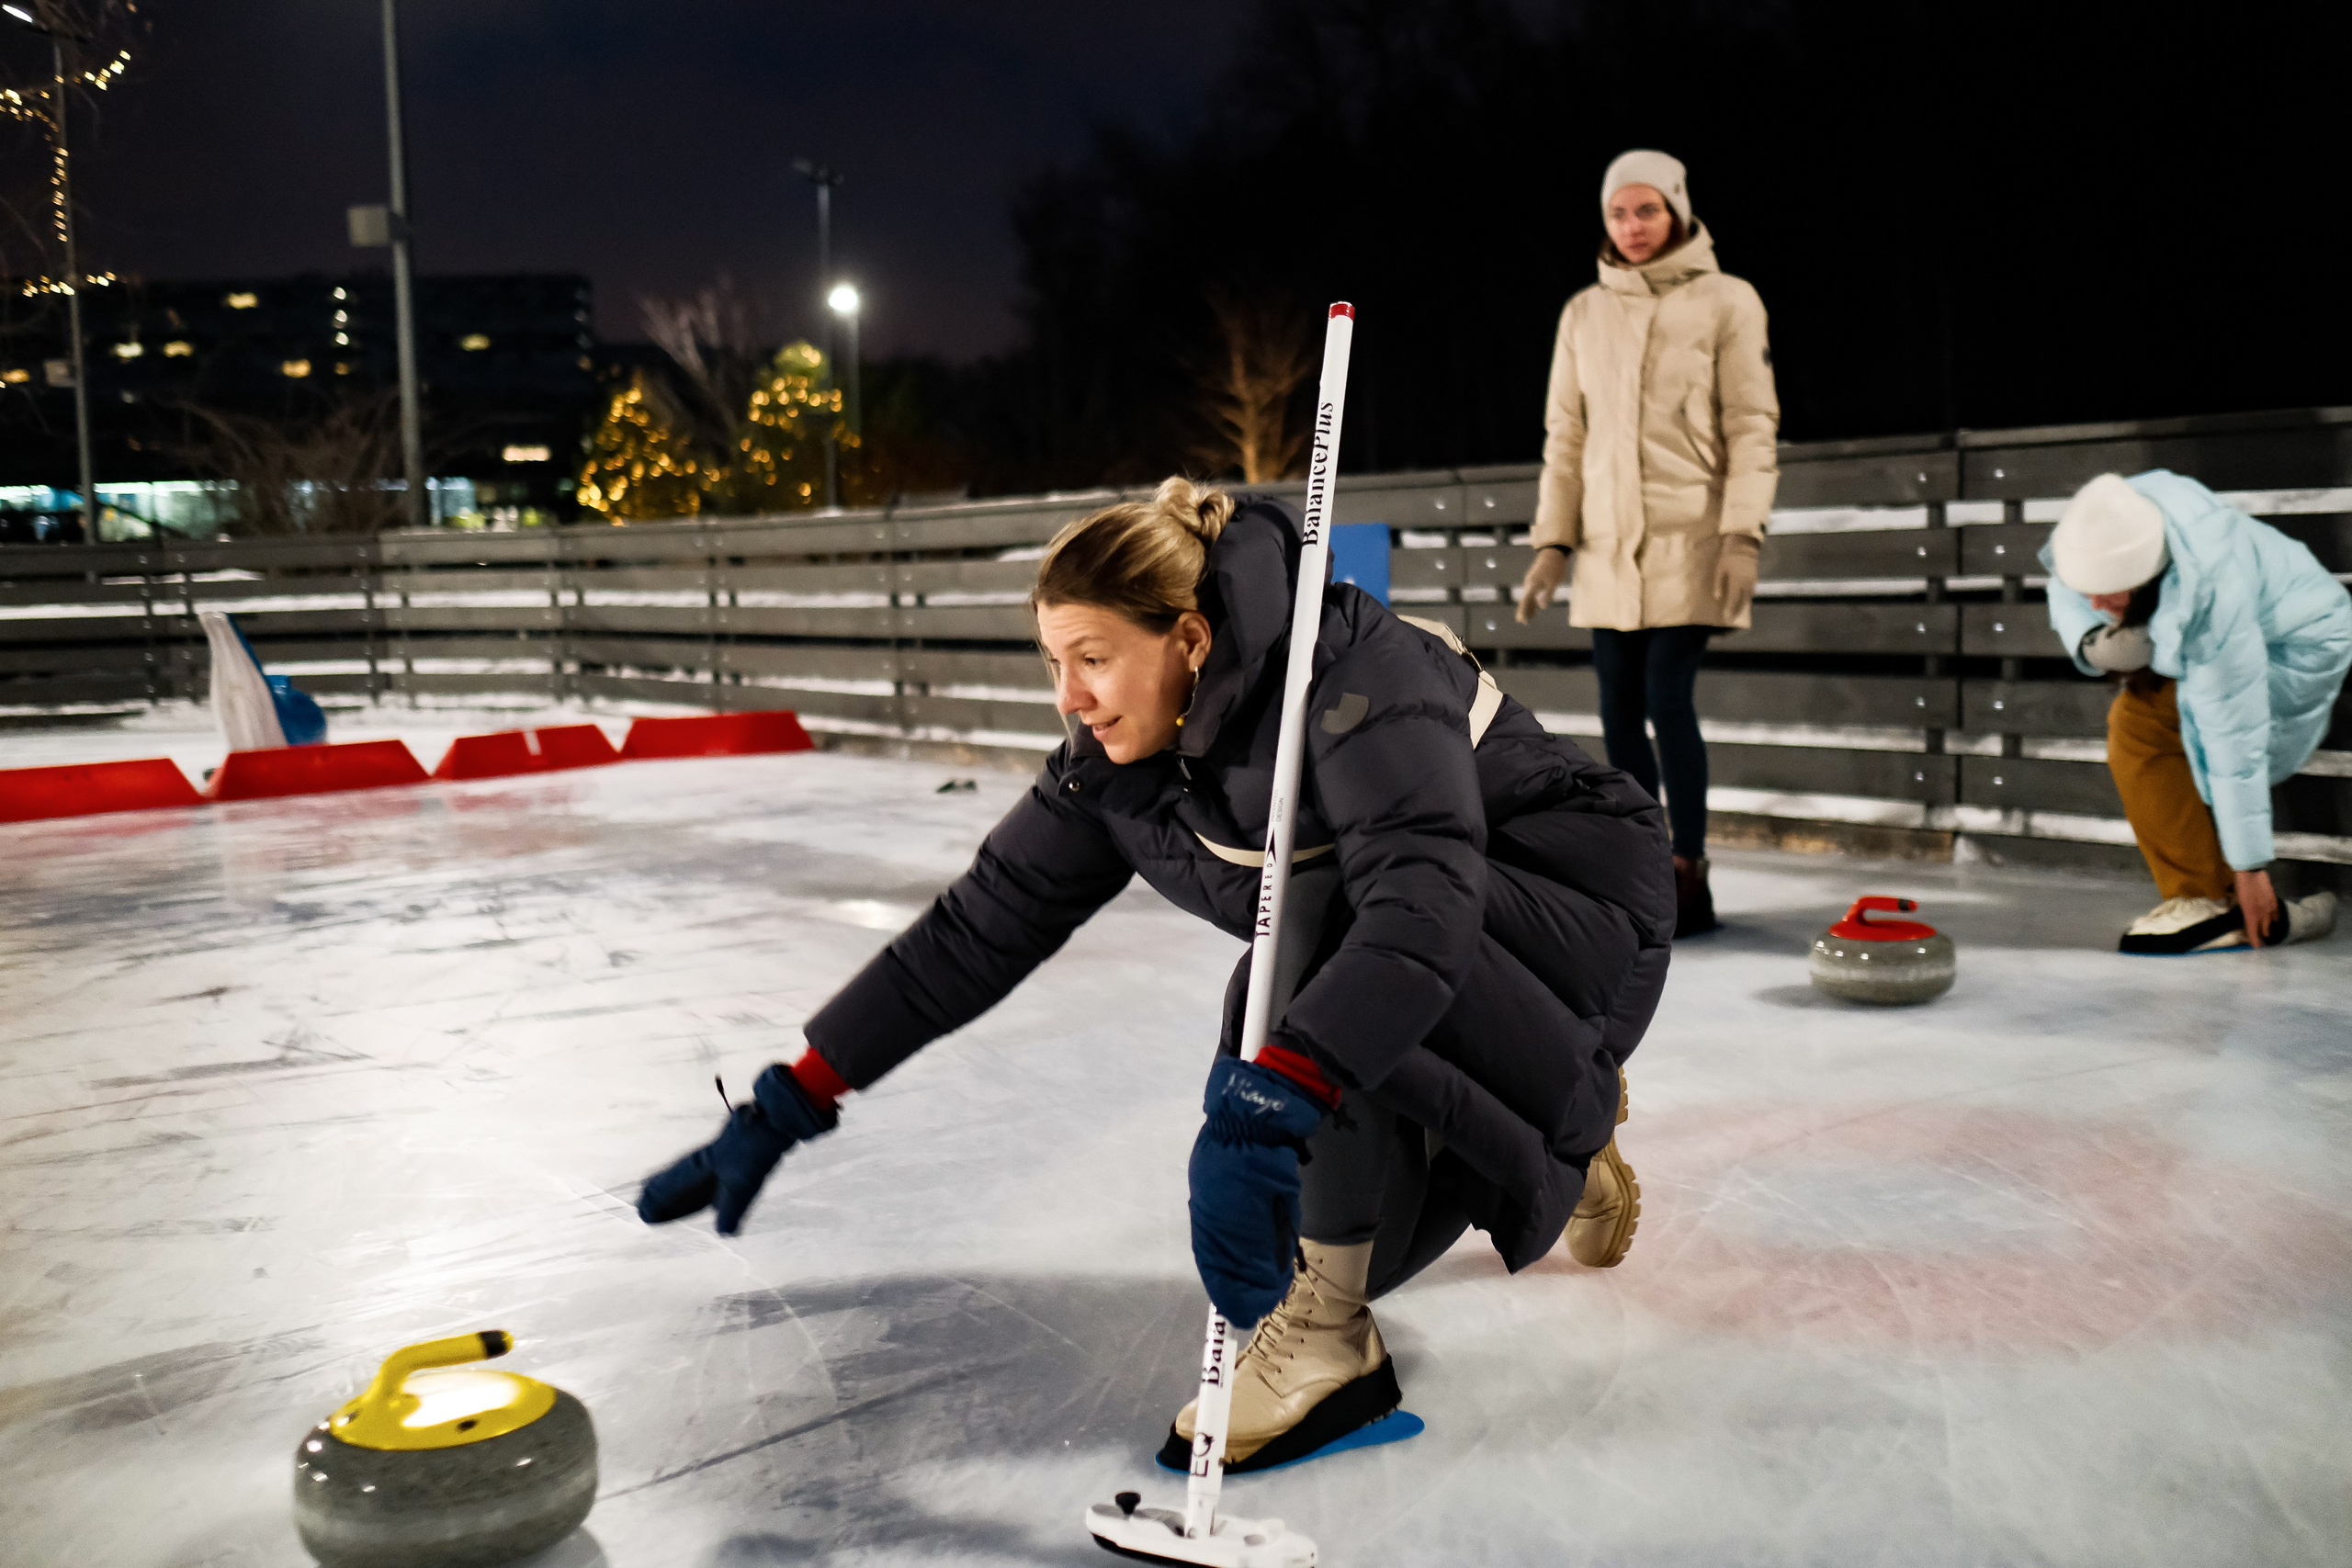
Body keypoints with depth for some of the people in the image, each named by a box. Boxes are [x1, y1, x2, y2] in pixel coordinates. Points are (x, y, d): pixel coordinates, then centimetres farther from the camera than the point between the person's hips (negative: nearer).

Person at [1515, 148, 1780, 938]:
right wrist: (1552, 541, 7)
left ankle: (1689, 880, -2)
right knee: (1620, 713, 4)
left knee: (1668, 702, -13)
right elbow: (1565, 435, 13)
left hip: (1687, 540, -4)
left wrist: (1742, 536, -13)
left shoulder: (1727, 302, 1)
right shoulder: (1585, 314, 12)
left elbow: (1753, 427, -3)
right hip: (1607, 546, 4)